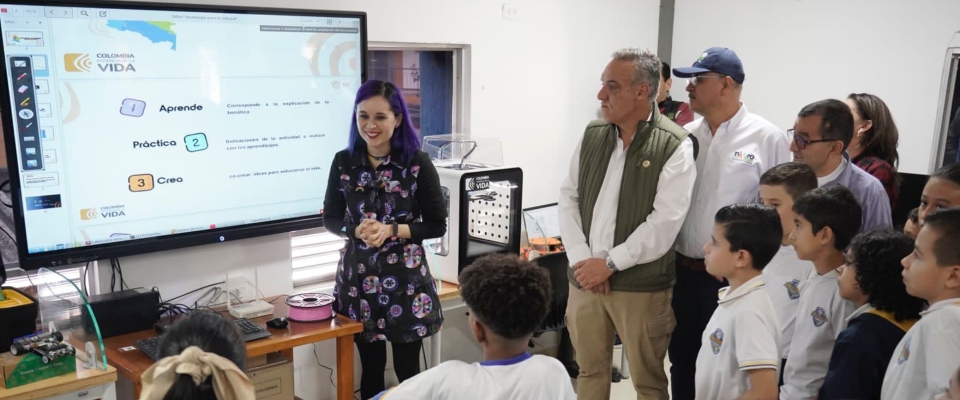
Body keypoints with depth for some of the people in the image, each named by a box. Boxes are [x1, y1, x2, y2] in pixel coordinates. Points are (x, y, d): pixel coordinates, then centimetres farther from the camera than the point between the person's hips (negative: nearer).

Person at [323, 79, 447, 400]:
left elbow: (437, 225, -5)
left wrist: (391, 231, -19)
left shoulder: (417, 163, -8)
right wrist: (357, 231, -15)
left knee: (407, 369, 8)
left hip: (405, 276, -2)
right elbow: (330, 218, 6)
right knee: (370, 368, 12)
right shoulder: (344, 162, 0)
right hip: (358, 275, 2)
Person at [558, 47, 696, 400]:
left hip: (640, 285, -4)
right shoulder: (592, 134, 6)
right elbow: (568, 198, 5)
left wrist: (609, 264, -15)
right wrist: (582, 259, -6)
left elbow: (664, 224, -15)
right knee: (589, 370, 18)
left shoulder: (674, 146, -10)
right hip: (585, 278, 5)